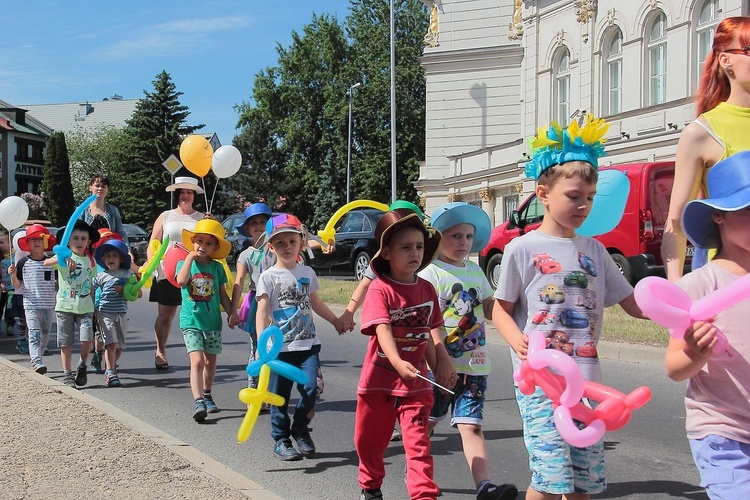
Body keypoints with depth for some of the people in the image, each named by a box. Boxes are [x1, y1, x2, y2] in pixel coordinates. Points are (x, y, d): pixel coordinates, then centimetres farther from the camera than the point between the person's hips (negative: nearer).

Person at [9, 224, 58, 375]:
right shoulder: (23, 263, 0)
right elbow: (17, 285, 6)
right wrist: (13, 274, -14)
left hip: (48, 305, 3)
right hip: (31, 305, -3)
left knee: (45, 335, 11)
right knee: (34, 333, -14)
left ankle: (36, 360, 27)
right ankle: (36, 362, -22)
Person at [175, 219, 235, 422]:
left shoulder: (217, 267, 4)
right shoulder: (184, 264, -1)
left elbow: (223, 295, 11)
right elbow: (181, 281, -23)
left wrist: (231, 312, 3)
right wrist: (190, 257, -16)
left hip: (212, 322, 3)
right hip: (191, 321, -3)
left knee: (210, 361, 15)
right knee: (197, 361, -16)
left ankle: (207, 395, 34)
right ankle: (198, 402, -21)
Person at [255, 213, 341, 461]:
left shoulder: (307, 272, 10)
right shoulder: (268, 276, -3)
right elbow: (262, 311, -10)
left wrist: (336, 321, 28)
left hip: (308, 343, 3)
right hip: (280, 347, -3)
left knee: (310, 388, -9)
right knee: (280, 396, 4)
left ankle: (300, 429, 14)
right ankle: (281, 440, 19)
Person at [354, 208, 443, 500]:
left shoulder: (427, 290, 1)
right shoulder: (380, 289, -14)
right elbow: (382, 330, -26)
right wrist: (398, 363, -41)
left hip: (416, 382, 2)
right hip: (379, 380, -2)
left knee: (418, 443, -7)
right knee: (370, 441, 16)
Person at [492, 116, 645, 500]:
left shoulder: (594, 250, 12)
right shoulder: (523, 248, -2)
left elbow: (632, 303, 13)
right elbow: (501, 310, 0)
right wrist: (518, 341, -20)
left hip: (586, 380, 5)